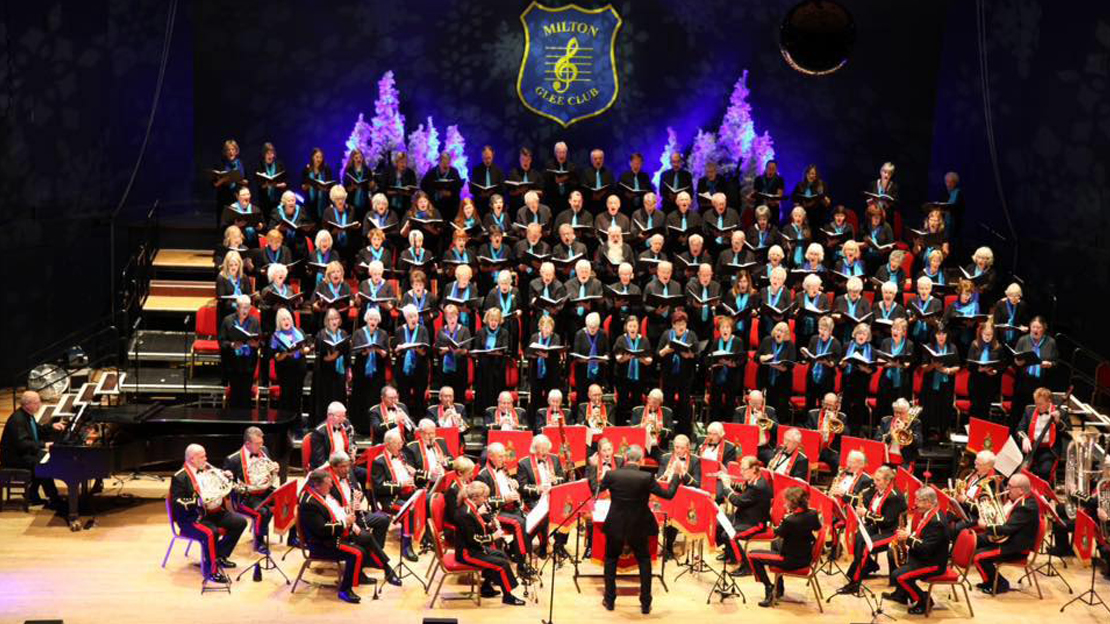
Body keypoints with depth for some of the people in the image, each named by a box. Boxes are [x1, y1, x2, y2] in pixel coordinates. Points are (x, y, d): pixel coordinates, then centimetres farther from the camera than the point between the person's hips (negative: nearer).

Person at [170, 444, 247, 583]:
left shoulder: (207, 468, 10)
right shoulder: (180, 477, -13)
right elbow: (177, 503, -20)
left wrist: (226, 477, 2)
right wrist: (198, 501, -32)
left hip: (214, 512, 8)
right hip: (192, 518, -8)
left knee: (240, 522, 0)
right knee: (211, 533, -35)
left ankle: (220, 556, 12)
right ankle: (211, 571, -18)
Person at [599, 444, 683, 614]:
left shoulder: (611, 474, -13)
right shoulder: (646, 477, -18)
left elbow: (596, 490, 2)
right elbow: (668, 495, -11)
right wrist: (677, 475, 1)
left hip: (615, 526, 1)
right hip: (638, 527, -1)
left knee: (611, 560, 21)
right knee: (644, 562, 18)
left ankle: (609, 600, 22)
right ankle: (646, 604, 16)